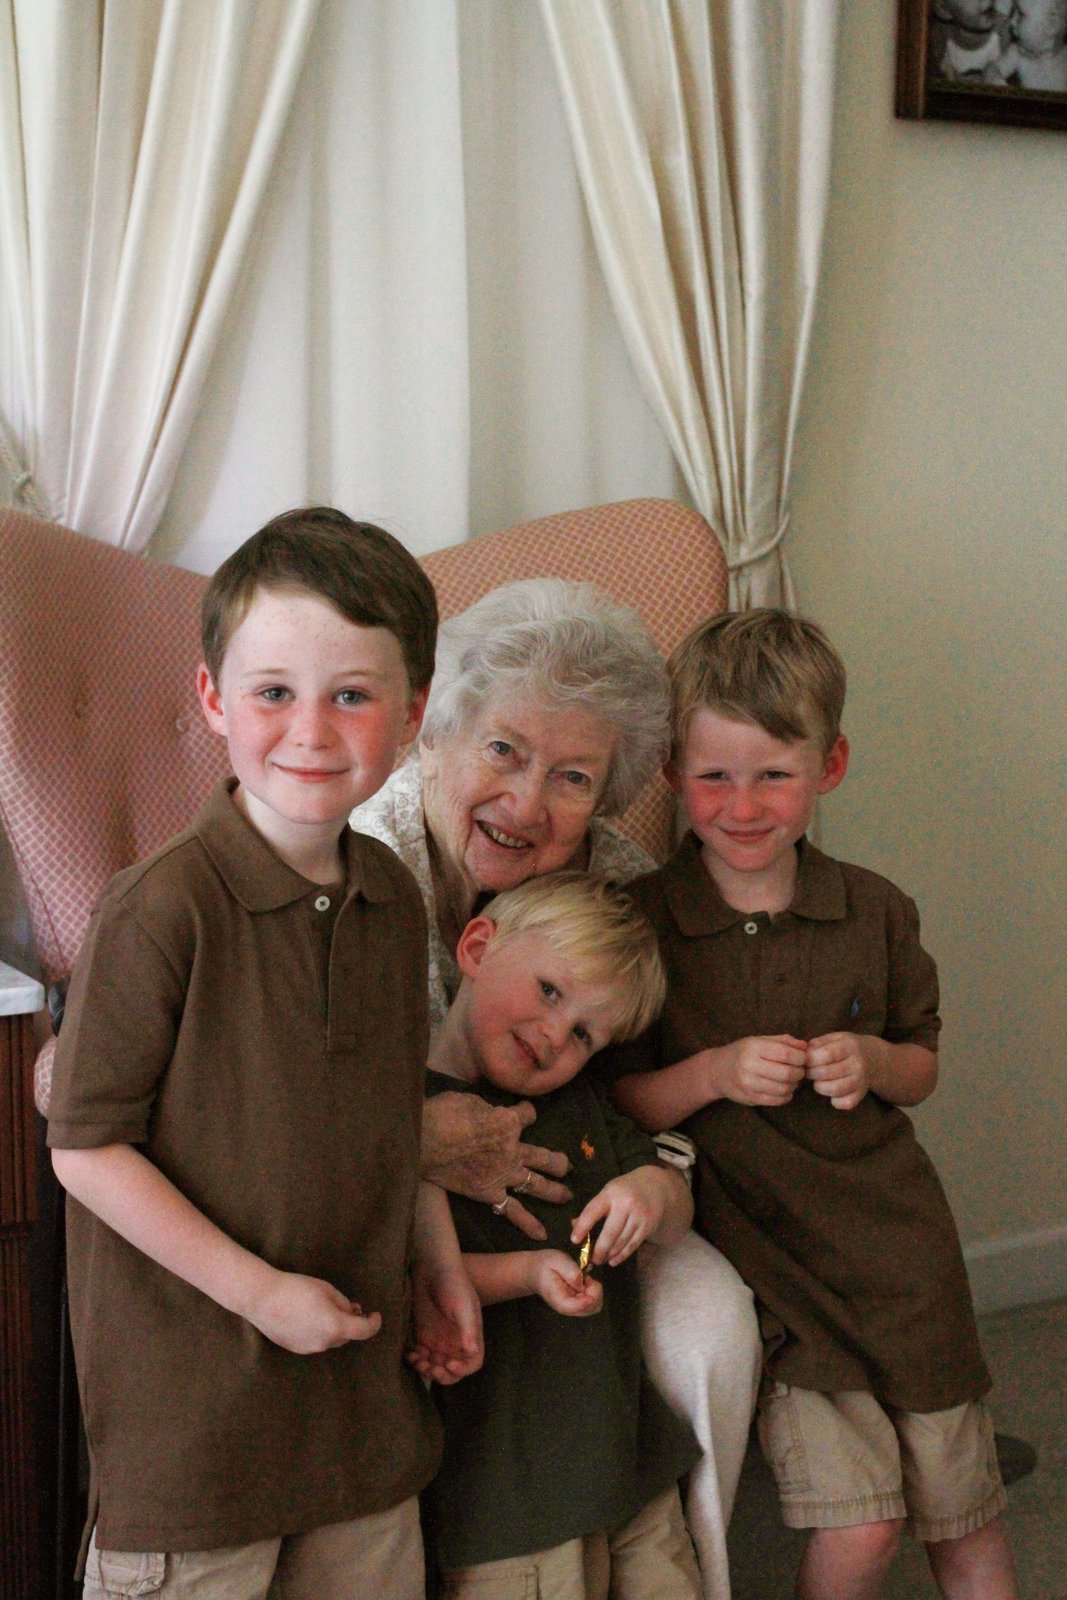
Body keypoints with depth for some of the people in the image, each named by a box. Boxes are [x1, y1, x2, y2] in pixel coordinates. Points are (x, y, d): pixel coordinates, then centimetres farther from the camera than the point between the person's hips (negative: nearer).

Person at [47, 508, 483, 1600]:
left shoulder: (393, 900, 2)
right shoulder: (159, 910, -20)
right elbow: (87, 1147, -17)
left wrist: (440, 1262, 13)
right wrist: (258, 1291, -17)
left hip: (364, 1371, 6)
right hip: (191, 1381, -6)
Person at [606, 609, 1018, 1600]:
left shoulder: (875, 912, 2)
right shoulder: (639, 924, -7)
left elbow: (922, 1068, 13)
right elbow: (614, 1104, -3)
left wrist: (870, 1060, -9)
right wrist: (714, 1073, -20)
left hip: (891, 1238, 3)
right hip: (754, 1246, -3)